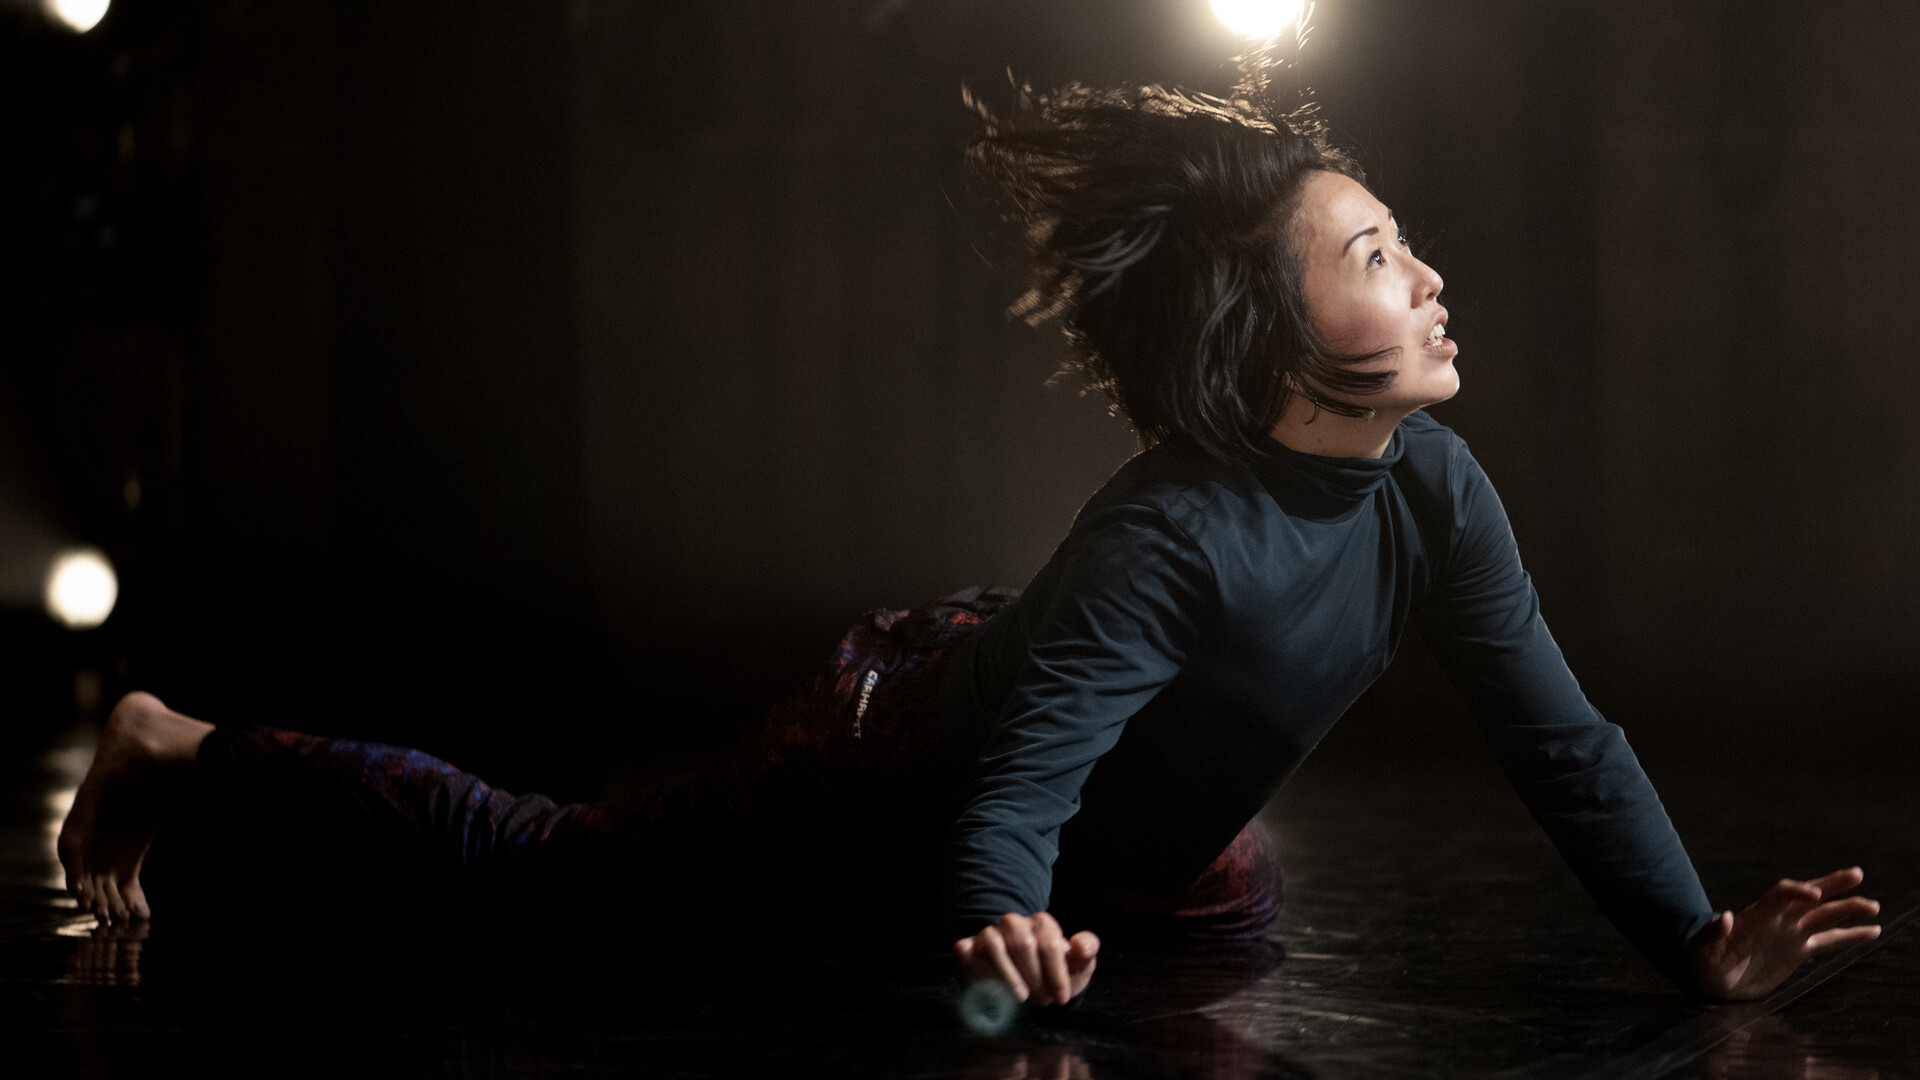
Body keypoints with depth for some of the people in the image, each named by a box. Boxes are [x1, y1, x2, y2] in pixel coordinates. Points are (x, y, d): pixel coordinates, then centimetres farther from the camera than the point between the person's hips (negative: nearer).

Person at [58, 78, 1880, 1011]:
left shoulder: (1435, 485, -18)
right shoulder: (1170, 534, -40)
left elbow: (1562, 738, -14)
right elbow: (1009, 799, -41)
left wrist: (1705, 945, -23)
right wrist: (1008, 928, -62)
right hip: (904, 754, -8)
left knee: (1236, 896, 35)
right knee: (550, 853, 4)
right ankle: (182, 752, 24)